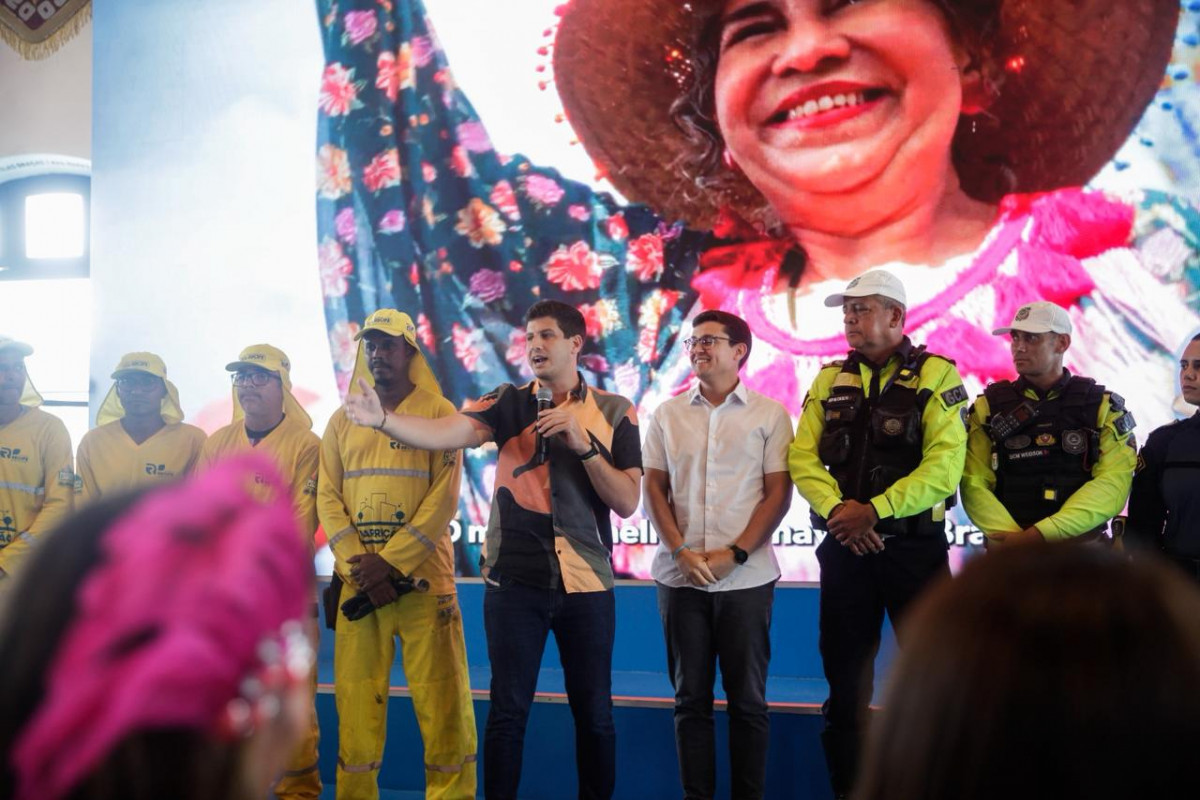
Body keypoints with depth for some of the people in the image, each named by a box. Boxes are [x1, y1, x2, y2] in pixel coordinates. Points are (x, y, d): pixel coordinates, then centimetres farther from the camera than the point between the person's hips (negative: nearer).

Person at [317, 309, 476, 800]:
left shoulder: (438, 413, 3)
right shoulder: (342, 420, 13)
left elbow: (444, 498, -7)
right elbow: (327, 497, 5)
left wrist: (391, 562, -14)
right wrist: (358, 566, -9)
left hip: (423, 578, -3)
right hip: (357, 581, 3)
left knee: (441, 698, -2)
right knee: (355, 698, 4)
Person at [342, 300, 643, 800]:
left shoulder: (614, 412, 4)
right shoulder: (509, 404, 3)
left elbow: (628, 502, -1)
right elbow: (446, 432, -14)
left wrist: (584, 445, -14)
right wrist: (382, 419, -30)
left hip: (587, 583, 0)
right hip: (515, 580, 0)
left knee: (594, 713, 8)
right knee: (508, 711, 4)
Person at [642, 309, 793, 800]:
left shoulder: (769, 415, 3)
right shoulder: (667, 415, 10)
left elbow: (778, 494, -2)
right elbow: (653, 489, 7)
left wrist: (735, 554, -11)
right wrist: (680, 551, -7)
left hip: (746, 577, -2)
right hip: (680, 576, 2)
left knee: (747, 699, 3)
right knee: (690, 698, 6)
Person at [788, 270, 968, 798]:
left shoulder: (936, 375, -3)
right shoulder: (831, 380, 10)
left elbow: (945, 464, -15)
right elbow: (802, 457, 1)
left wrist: (875, 510, -22)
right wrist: (836, 508, -17)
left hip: (915, 543, -4)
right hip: (844, 546, 4)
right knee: (845, 680, 10)